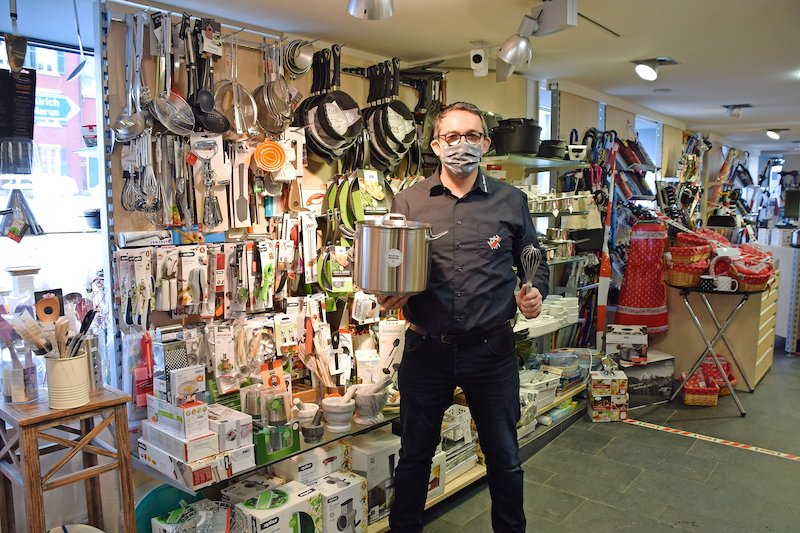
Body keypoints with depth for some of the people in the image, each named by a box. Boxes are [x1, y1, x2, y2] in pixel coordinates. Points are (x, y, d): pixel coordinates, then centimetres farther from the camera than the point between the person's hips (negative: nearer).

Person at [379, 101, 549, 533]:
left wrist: (535, 292, -7)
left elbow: (535, 263, 13)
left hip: (492, 349, 0)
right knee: (414, 454, 16)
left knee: (504, 457, 16)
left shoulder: (511, 201, 4)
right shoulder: (407, 202, 3)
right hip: (426, 348, 0)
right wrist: (388, 294, -13)